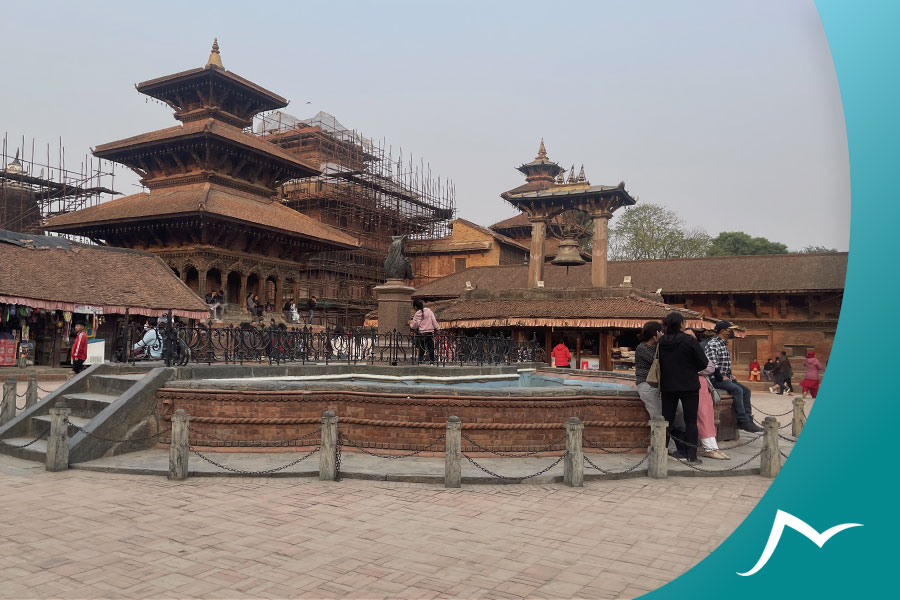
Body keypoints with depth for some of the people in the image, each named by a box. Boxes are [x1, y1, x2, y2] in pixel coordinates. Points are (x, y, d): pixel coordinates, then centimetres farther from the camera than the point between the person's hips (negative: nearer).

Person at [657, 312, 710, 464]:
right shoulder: (689, 340, -12)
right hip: (689, 386, -4)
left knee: (667, 420, 10)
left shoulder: (661, 342, 0)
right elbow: (703, 363, -8)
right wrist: (690, 369, 10)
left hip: (667, 387, 4)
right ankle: (691, 456, 6)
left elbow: (659, 364, 6)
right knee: (691, 420, 5)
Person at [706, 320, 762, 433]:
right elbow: (712, 364, -22)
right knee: (737, 389, -26)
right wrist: (721, 377, -17)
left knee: (746, 390, -2)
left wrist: (730, 375, 12)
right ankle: (743, 421, -24)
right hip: (715, 379, -10)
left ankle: (748, 419, -5)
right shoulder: (712, 344, -13)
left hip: (725, 377, 10)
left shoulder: (725, 344, 17)